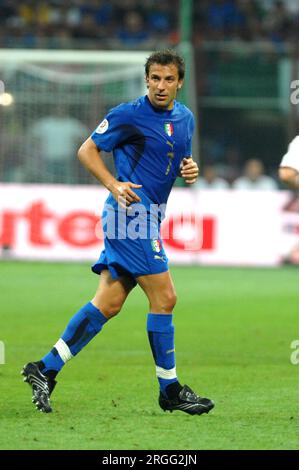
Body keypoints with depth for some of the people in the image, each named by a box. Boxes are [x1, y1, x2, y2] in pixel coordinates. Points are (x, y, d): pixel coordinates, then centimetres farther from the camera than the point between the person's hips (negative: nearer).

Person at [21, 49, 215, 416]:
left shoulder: (186, 118, 14)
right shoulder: (128, 115, -9)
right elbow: (87, 150, -3)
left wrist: (189, 169, 3)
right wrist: (114, 185, -17)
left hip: (147, 217, 8)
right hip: (129, 212, -8)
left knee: (107, 304, 5)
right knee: (164, 298, -8)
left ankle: (45, 369, 10)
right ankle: (170, 390, 1)